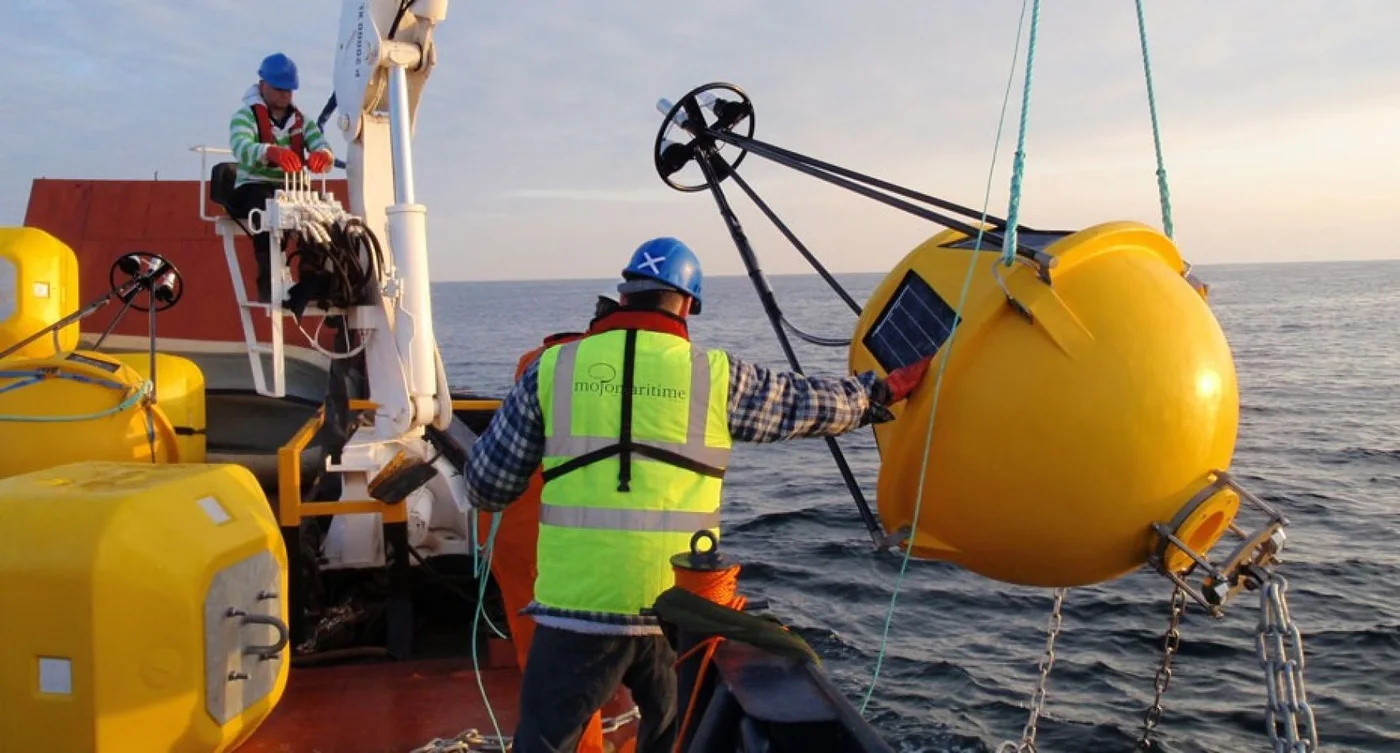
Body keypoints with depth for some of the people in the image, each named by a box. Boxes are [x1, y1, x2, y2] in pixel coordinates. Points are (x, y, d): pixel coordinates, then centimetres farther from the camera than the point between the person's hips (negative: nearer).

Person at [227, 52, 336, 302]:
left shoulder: (301, 120, 16)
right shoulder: (245, 115, 0)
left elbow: (323, 148, -2)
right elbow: (241, 148, -23)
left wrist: (322, 156, -30)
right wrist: (272, 152, -46)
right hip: (254, 189, -5)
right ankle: (269, 285, -37)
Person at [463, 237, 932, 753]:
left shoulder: (552, 369, 2)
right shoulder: (717, 376, 1)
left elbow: (487, 487, 7)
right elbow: (810, 404, 16)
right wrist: (883, 392, 34)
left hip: (576, 607, 0)